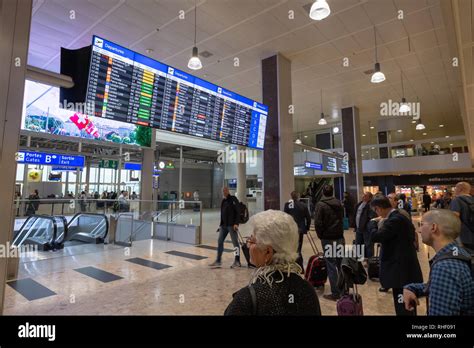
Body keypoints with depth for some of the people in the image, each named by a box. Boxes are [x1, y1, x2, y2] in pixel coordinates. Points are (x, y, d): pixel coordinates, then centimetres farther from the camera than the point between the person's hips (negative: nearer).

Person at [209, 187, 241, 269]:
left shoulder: (233, 199, -6)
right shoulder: (223, 201, 15)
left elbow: (238, 212, -12)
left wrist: (236, 223, -19)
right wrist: (221, 224, 16)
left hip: (232, 225, -7)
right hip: (223, 225, 7)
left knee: (235, 242, 0)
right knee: (220, 241, 6)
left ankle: (237, 262, 10)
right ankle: (218, 261, 15)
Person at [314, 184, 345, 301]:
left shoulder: (320, 205, -13)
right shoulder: (339, 203, 6)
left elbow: (317, 223, -16)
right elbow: (342, 218, 13)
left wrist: (321, 235, -3)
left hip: (328, 239, -5)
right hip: (340, 237, 6)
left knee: (331, 266, 1)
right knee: (341, 264, 16)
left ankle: (335, 293, 7)